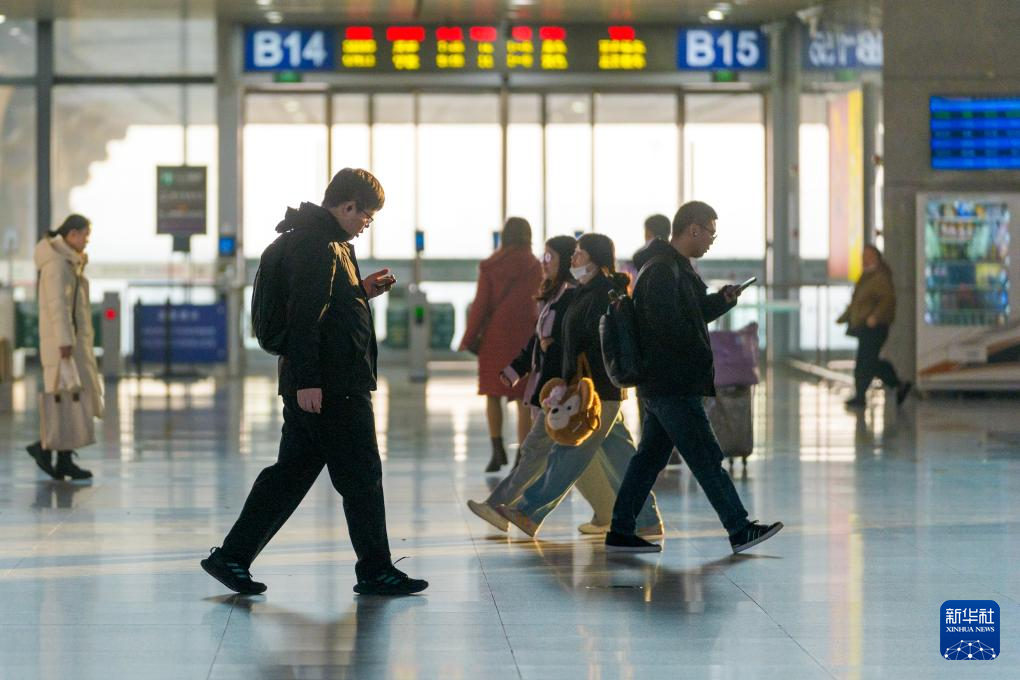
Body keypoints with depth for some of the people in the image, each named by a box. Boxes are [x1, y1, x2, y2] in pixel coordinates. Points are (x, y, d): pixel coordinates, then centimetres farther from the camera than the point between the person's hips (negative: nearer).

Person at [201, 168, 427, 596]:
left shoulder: (328, 243, 19)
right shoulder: (317, 244, -15)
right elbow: (305, 314, -22)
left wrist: (361, 292, 15)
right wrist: (307, 380, -25)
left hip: (314, 385, 10)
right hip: (329, 386, -10)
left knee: (292, 472, 11)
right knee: (361, 476, 0)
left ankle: (231, 557, 11)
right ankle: (375, 571, 9)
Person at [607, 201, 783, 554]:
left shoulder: (676, 267, 17)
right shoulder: (663, 271, -17)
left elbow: (692, 313, 26)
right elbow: (671, 327, -24)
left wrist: (723, 299, 9)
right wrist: (702, 357, -10)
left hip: (656, 384, 11)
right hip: (673, 386, -11)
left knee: (650, 455, 12)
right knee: (706, 458, -5)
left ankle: (621, 532, 15)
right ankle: (739, 530, 0)